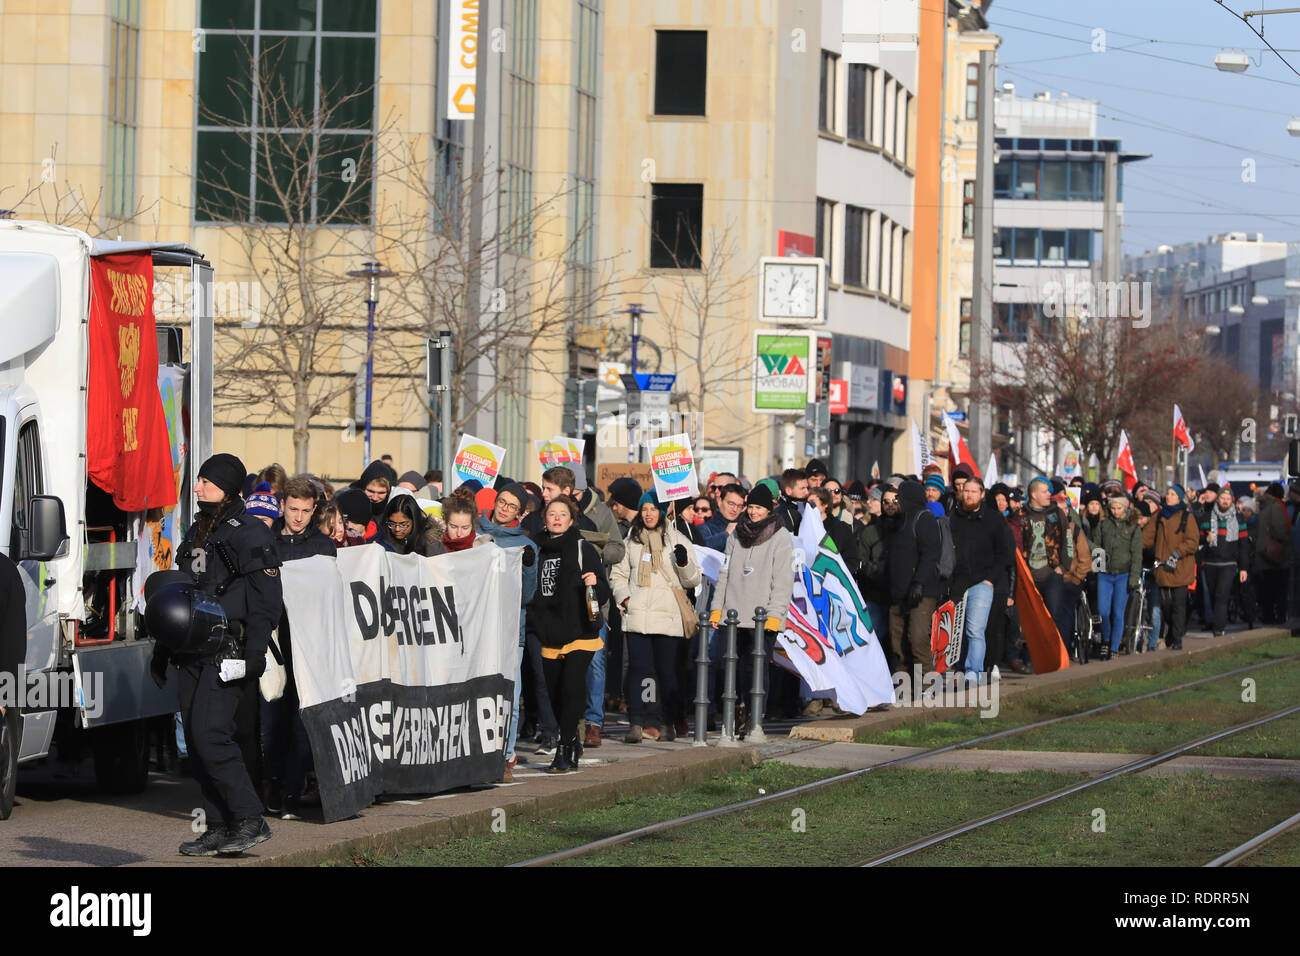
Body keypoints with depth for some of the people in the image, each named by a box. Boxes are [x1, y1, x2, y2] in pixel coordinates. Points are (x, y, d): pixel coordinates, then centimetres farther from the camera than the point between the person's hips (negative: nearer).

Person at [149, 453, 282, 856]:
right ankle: (220, 828, 10)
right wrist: (162, 651, 26)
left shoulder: (249, 534, -7)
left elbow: (266, 599, -12)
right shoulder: (198, 533, 19)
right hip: (191, 654, 9)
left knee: (210, 735, -17)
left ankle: (251, 820, -11)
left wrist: (255, 649, -21)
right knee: (197, 740, 6)